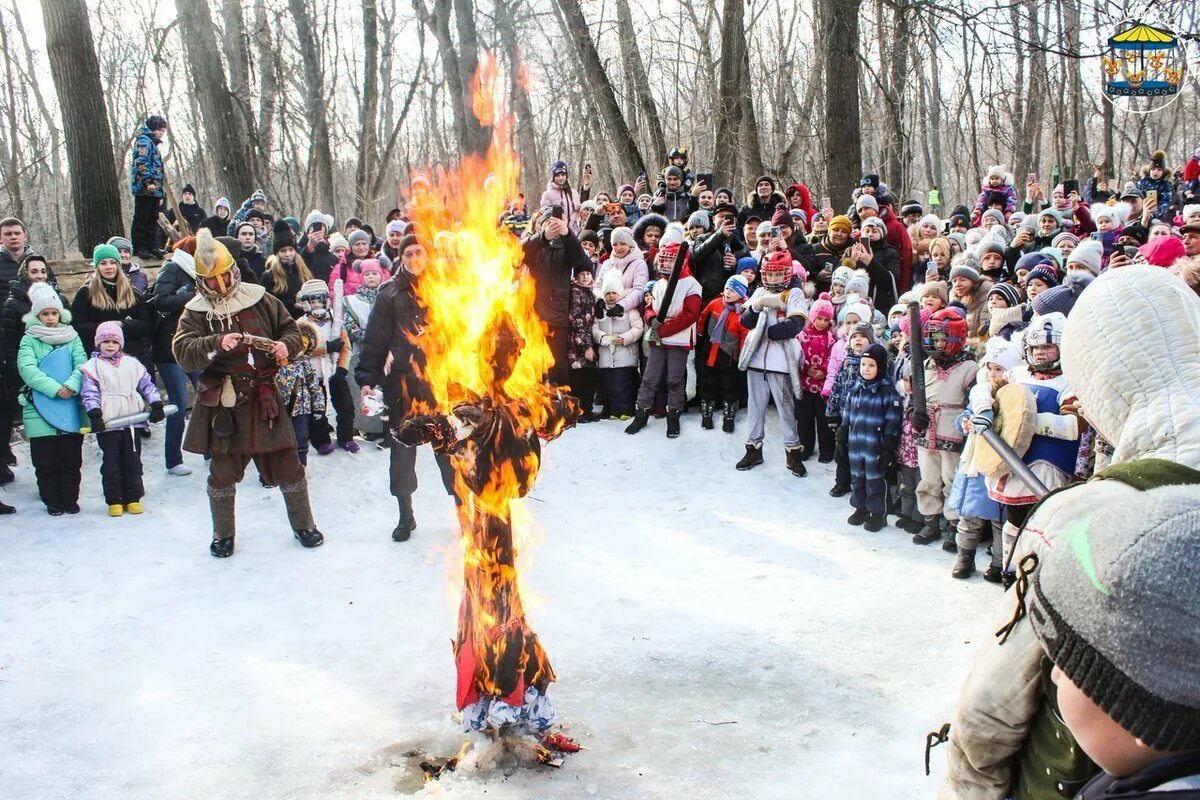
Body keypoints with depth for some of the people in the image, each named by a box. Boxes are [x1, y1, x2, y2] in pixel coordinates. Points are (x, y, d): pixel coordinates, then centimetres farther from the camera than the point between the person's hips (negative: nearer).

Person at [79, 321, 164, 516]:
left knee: (133, 462, 8)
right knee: (111, 464, 3)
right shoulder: (93, 366, 0)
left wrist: (156, 405, 0)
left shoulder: (132, 364, 10)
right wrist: (95, 415, -19)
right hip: (107, 425, -3)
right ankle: (114, 501, 11)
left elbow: (147, 386, 12)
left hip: (132, 422, 3)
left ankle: (133, 498, 17)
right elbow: (89, 393, -8)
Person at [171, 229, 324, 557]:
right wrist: (216, 344, -33)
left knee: (287, 465, 6)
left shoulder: (260, 299, 4)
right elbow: (182, 351, -15)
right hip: (223, 403, -1)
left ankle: (303, 525, 24)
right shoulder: (195, 312, -1)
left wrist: (286, 345, -11)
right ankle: (223, 534, 26)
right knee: (223, 471, 8)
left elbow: (291, 329, 12)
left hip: (264, 398, 1)